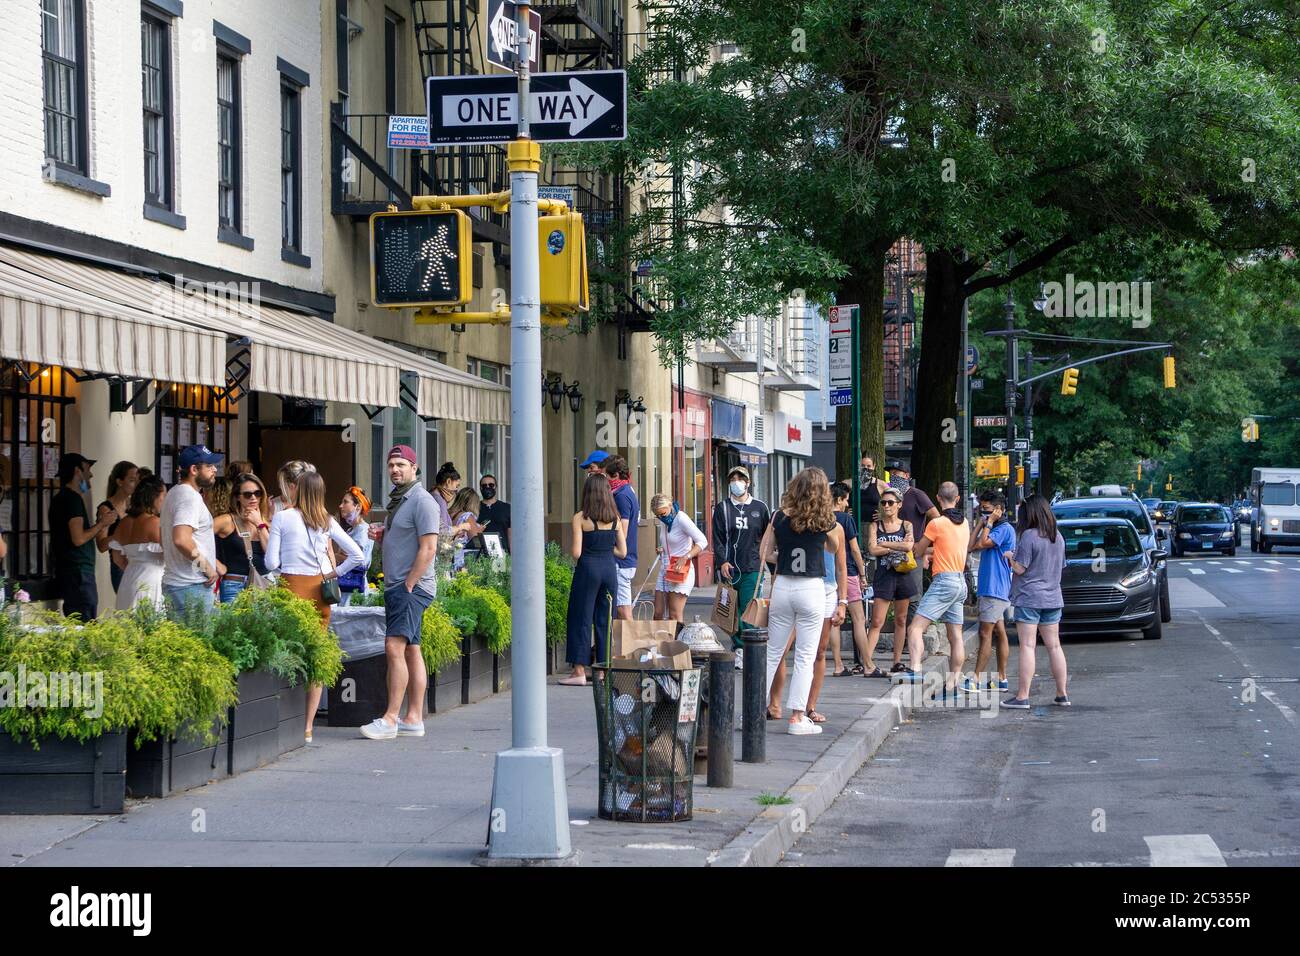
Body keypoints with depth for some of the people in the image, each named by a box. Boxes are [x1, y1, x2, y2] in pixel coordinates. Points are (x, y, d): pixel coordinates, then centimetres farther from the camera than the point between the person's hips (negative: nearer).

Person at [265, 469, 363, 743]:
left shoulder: (282, 518, -3)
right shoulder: (327, 521, 6)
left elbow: (271, 562, -5)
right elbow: (356, 554, 4)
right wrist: (335, 573, 12)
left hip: (292, 587, -4)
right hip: (320, 589, 4)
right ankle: (308, 727, 6)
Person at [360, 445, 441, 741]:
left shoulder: (422, 501, -10)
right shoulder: (397, 500, 20)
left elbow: (428, 548, -17)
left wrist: (408, 585, -18)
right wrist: (380, 536, 7)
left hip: (413, 587, -10)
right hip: (395, 585, 10)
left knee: (395, 647, -16)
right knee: (411, 650, 8)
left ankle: (390, 718, -18)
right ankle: (414, 718, 9)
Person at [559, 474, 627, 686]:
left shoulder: (580, 518, -8)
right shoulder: (615, 519, 4)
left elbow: (577, 553, -10)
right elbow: (622, 551, 7)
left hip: (588, 569, -4)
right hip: (609, 569, 4)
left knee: (581, 619, 2)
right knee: (605, 620, 10)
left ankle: (580, 671, 1)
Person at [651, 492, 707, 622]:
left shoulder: (681, 519, -12)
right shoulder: (664, 521, 12)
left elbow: (702, 541, -18)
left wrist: (685, 557, -28)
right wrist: (662, 549, 6)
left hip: (680, 572, -8)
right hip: (665, 570, 8)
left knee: (675, 616, -10)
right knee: (658, 614, 4)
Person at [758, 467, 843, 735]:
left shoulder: (780, 517, -1)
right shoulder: (825, 521, -5)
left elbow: (763, 554, 5)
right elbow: (834, 549, 14)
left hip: (782, 587, 2)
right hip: (812, 590, -2)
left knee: (773, 652, 12)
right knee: (805, 657, 2)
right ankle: (797, 717, 2)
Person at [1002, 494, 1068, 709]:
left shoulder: (1029, 536, -14)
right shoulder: (1058, 537, 8)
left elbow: (1020, 568, -15)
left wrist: (1010, 556, 5)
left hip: (1029, 597, -7)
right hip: (1052, 598, 7)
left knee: (1027, 646, -7)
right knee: (1054, 646, 11)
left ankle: (1022, 697, -9)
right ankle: (1063, 694, 15)